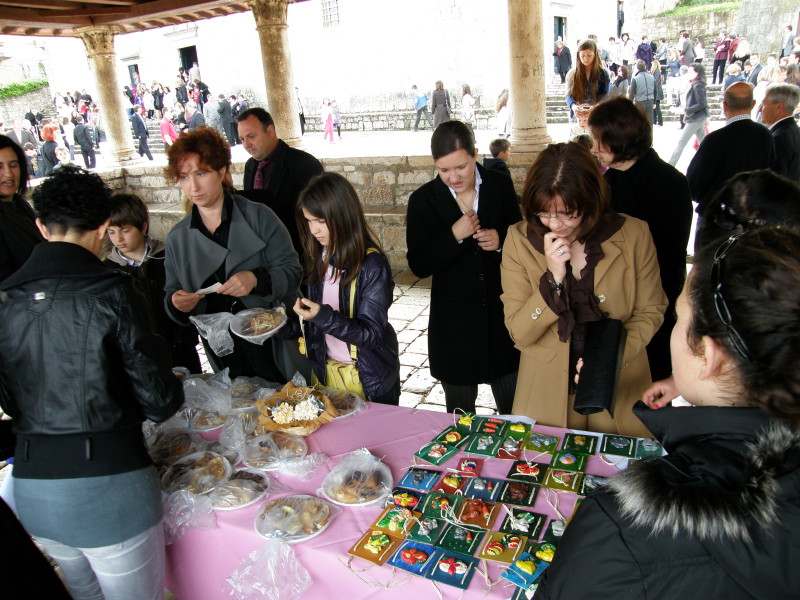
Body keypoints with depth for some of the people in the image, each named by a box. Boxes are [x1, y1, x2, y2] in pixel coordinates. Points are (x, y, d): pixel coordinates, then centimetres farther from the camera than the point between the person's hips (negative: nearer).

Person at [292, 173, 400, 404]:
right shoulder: (317, 258, -2)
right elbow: (313, 321, 7)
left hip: (369, 378, -5)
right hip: (324, 371, 5)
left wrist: (324, 317, -31)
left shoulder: (372, 264, -19)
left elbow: (371, 333, -20)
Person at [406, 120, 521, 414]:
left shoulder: (501, 186, -2)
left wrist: (500, 241, -13)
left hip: (501, 315, 1)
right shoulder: (423, 200, -6)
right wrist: (454, 236, -22)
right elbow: (419, 266, -8)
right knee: (460, 414, 16)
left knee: (515, 410, 12)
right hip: (454, 324, -1)